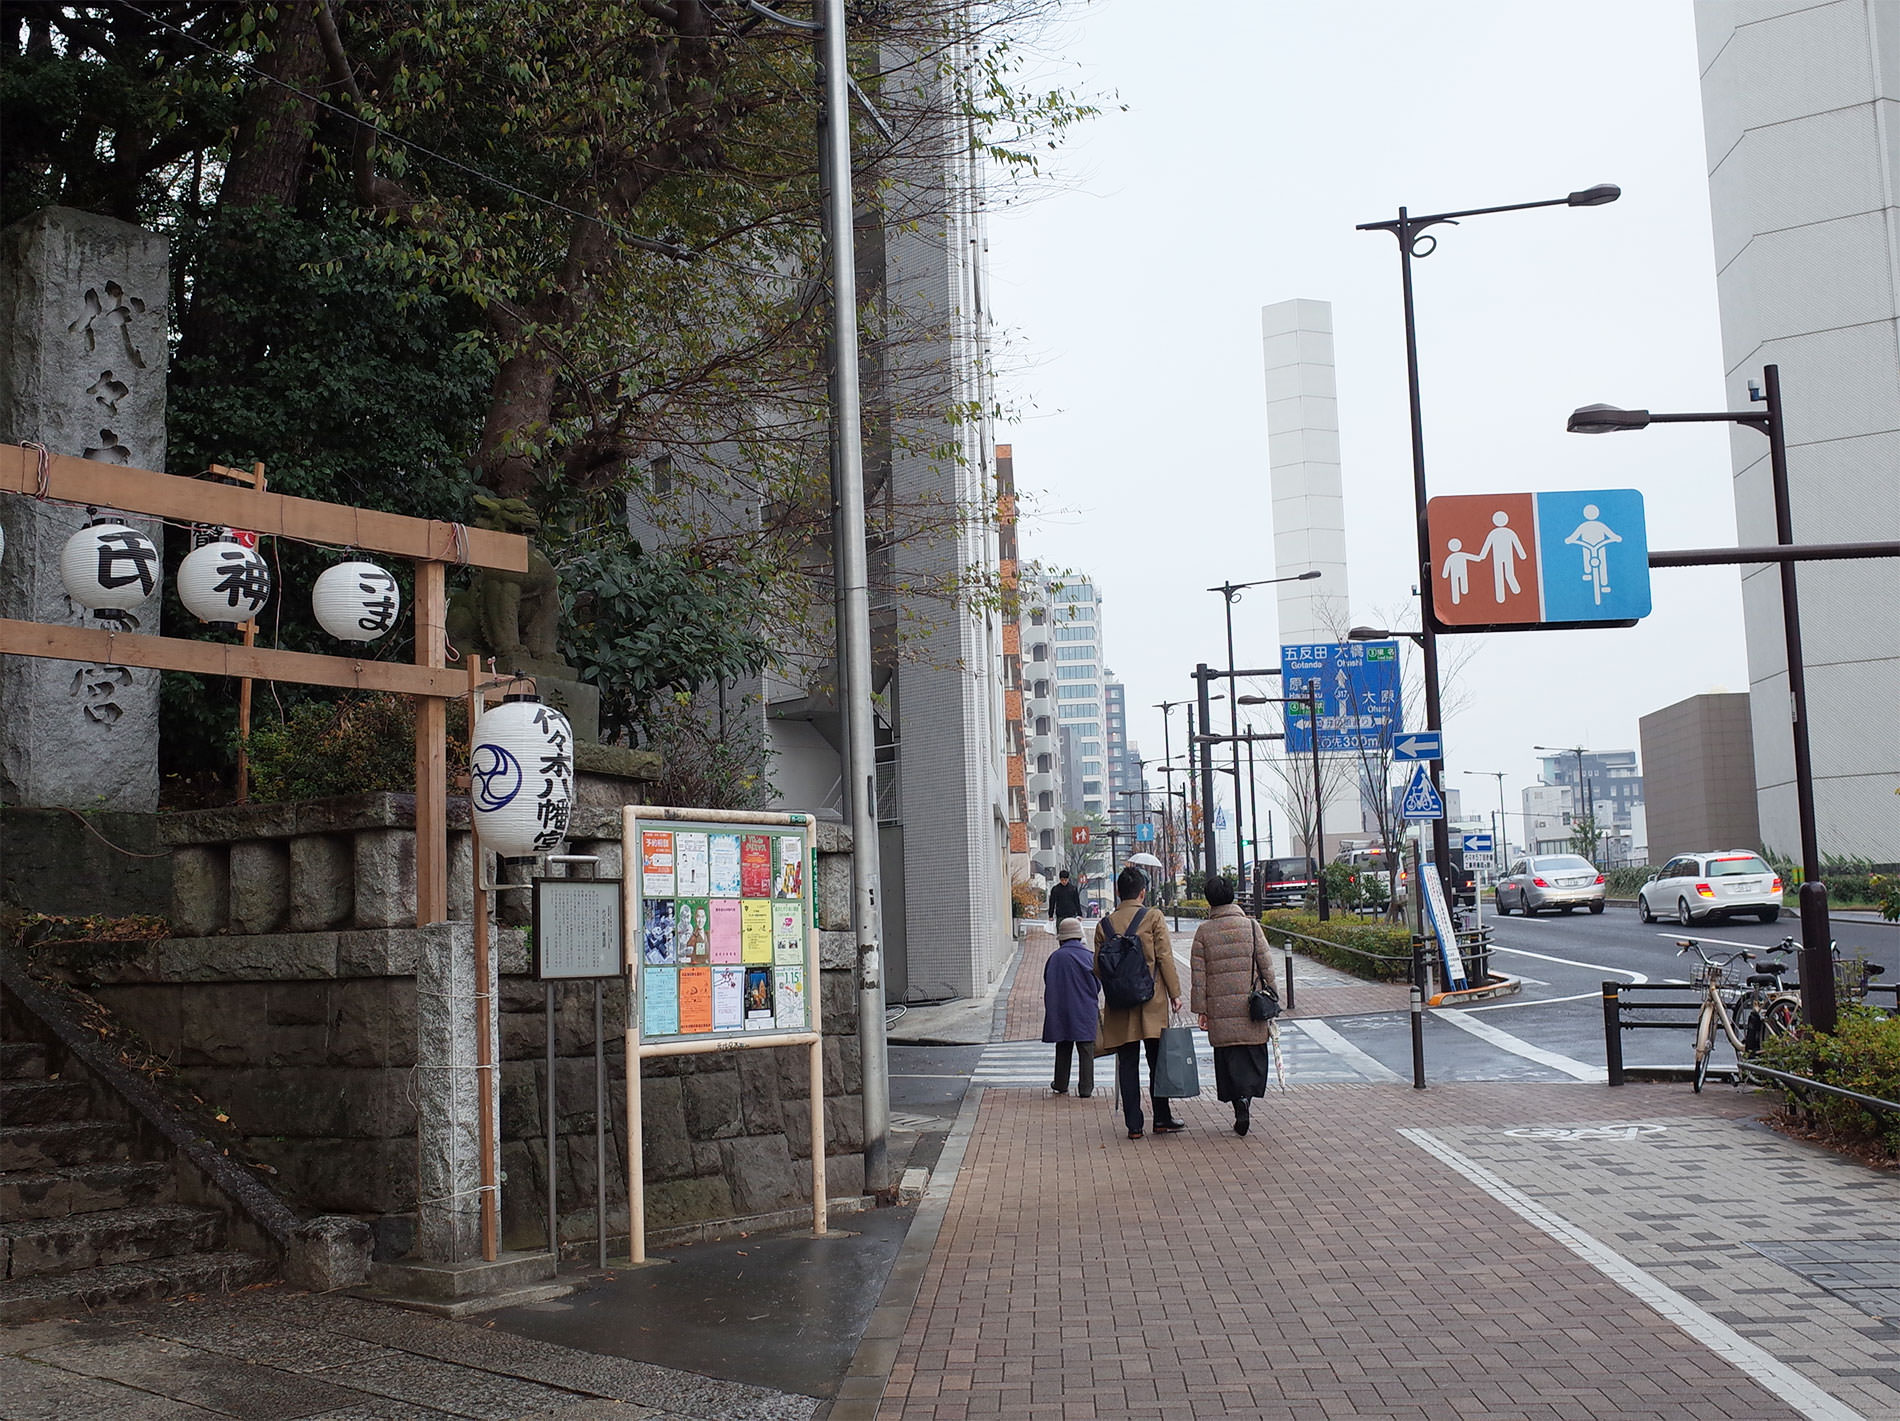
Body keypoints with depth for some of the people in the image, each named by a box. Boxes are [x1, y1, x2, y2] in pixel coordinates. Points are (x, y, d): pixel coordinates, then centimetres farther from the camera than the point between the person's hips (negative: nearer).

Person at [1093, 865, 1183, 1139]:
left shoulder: (1104, 925, 5)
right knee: (1158, 1061, 8)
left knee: (1127, 1064, 5)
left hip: (1119, 1004, 2)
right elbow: (1165, 959, -6)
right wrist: (1175, 994, -1)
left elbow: (1098, 968, 6)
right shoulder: (1153, 918, -3)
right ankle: (1161, 1119, 13)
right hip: (1152, 1002, -2)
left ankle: (1134, 1124, 4)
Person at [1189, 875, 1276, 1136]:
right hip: (1250, 1006, 0)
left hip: (1219, 1009, 0)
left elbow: (1198, 975, 0)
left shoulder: (1203, 932, 0)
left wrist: (1201, 1010, 4)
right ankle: (1246, 1095, -16)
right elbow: (1266, 966, 1)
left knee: (1228, 1056, 9)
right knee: (1253, 1055, 7)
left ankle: (1238, 1103, 4)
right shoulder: (1251, 926, 0)